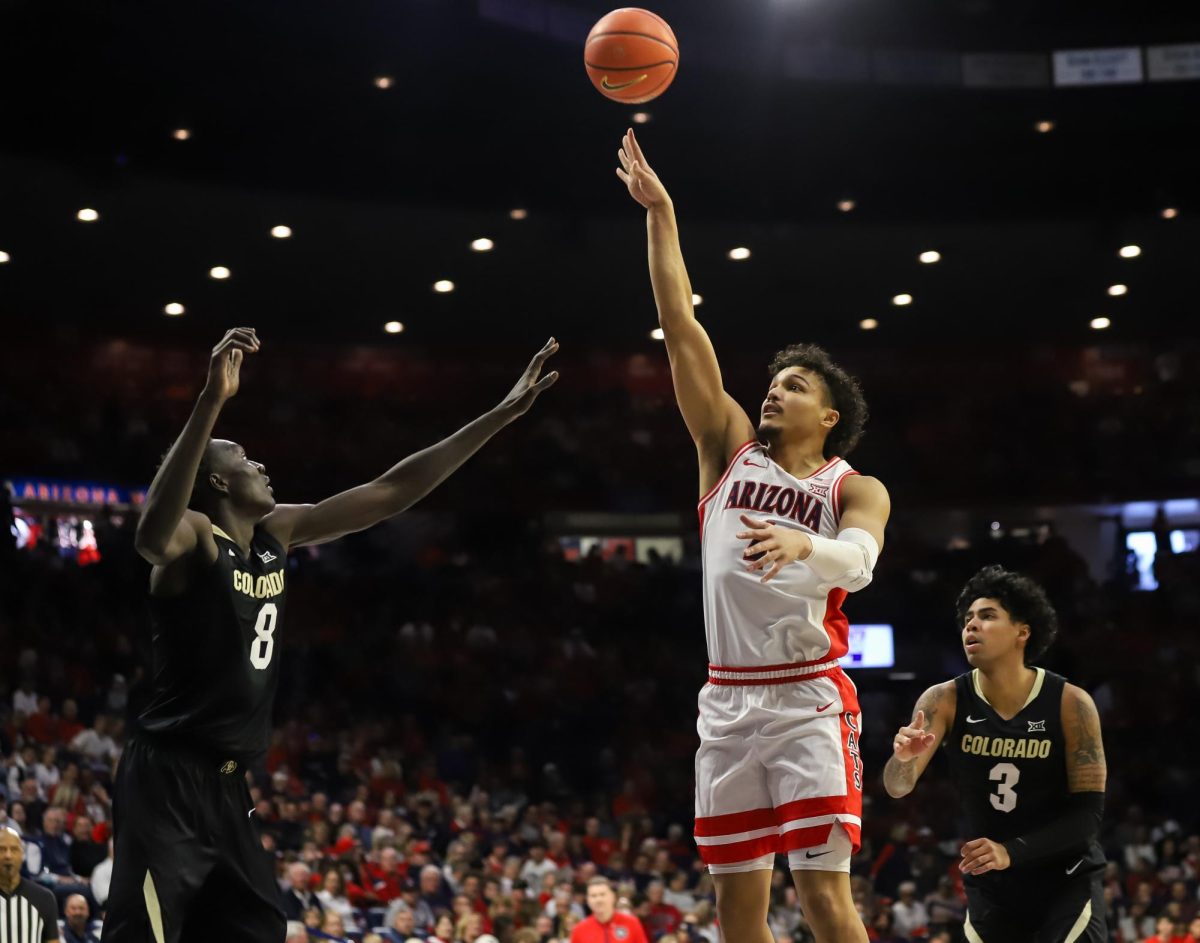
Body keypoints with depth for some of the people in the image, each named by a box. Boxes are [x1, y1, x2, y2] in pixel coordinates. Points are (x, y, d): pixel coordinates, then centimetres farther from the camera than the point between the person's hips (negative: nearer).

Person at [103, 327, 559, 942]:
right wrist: (212, 401, -50)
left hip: (226, 785, 9)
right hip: (168, 779, -9)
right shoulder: (196, 537, -13)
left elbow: (390, 492, 13)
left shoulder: (278, 535, 11)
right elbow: (152, 534, -39)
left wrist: (501, 415, 11)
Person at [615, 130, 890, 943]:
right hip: (729, 700, 4)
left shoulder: (855, 490, 1)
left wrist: (802, 545, -43)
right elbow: (682, 330, 5)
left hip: (810, 701, -4)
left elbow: (859, 562, -21)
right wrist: (661, 215, 0)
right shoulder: (731, 449, 10)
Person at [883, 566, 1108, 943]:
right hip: (990, 885, 3)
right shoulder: (945, 700, -9)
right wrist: (905, 759, -43)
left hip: (1066, 880, -3)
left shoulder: (1071, 703, -14)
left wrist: (1011, 852, -26)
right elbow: (897, 788, -19)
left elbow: (1088, 811, -13)